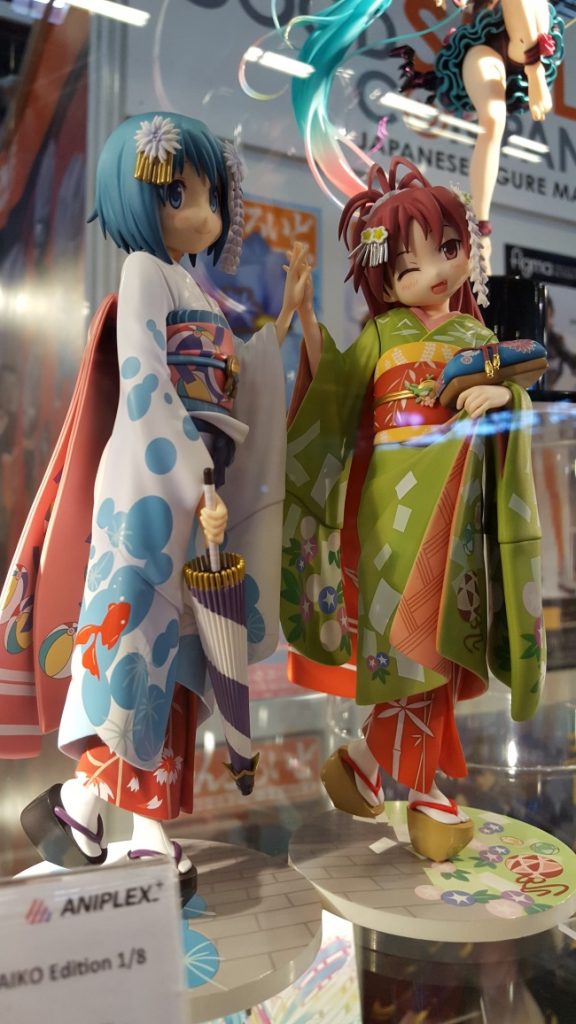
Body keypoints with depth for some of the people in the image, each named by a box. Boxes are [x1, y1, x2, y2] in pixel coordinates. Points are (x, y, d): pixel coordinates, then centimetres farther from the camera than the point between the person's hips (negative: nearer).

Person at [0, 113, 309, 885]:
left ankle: (150, 829, 15)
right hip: (154, 485, -8)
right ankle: (80, 800, 10)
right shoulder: (146, 271, -3)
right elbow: (145, 385, -15)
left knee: (172, 650, 6)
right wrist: (195, 482, -22)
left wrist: (285, 313, 27)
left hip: (195, 485, 8)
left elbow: (235, 390, 22)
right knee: (140, 634, -8)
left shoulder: (196, 292, 23)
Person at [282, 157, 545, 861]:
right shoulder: (381, 333, 5)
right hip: (395, 499, -3)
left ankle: (367, 761, 20)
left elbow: (516, 395, 11)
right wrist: (307, 319, -12)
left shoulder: (476, 335, 13)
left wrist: (503, 394, -11)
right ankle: (427, 790, 14)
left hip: (459, 503, 4)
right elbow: (332, 392, -4)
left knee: (444, 637, 4)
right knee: (413, 635, -4)